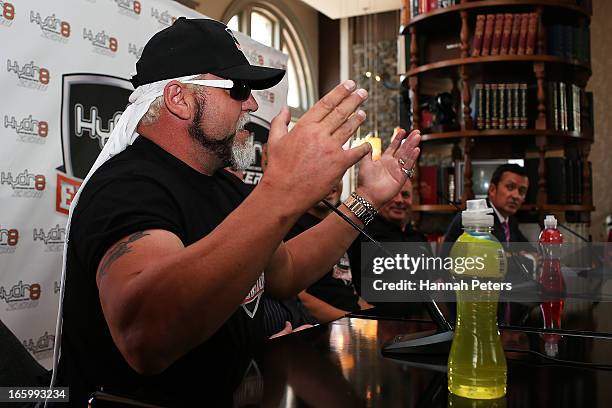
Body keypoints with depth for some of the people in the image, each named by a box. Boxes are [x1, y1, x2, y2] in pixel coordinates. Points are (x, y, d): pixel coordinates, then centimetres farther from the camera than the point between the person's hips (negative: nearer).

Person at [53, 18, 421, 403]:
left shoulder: (223, 185, 7)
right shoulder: (129, 186, -22)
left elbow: (283, 273, 13)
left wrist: (366, 199, 5)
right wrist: (283, 192, -44)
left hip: (232, 385, 8)